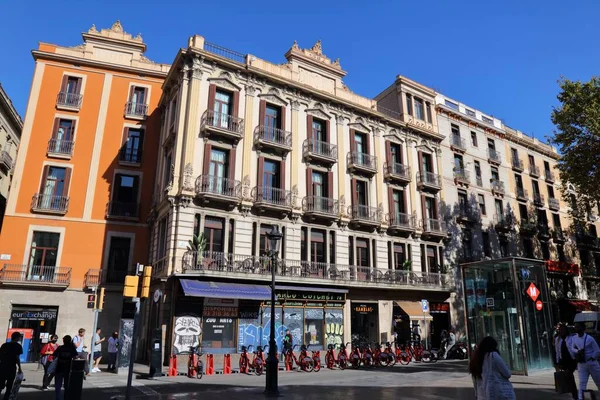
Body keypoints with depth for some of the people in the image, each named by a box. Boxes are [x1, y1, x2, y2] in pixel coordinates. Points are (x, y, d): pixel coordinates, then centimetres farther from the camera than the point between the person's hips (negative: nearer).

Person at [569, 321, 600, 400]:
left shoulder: (589, 338, -15)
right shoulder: (574, 338, -2)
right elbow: (572, 348, 9)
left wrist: (591, 358, -12)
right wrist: (577, 351, -12)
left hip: (592, 363, -3)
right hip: (581, 364, 3)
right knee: (582, 383, 0)